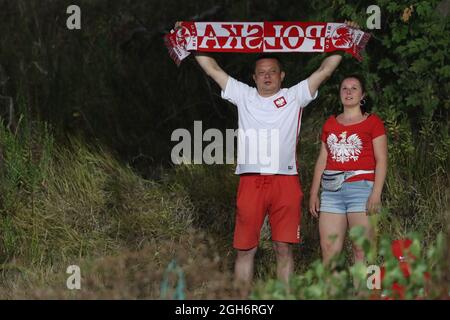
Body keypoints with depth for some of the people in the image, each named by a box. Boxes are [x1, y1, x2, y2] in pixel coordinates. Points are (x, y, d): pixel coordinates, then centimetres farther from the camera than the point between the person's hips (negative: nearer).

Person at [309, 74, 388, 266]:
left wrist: (376, 193, -13)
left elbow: (381, 160, -1)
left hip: (360, 187, -4)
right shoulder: (330, 124, 19)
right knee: (328, 250, -3)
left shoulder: (372, 122, 5)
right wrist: (313, 193, 12)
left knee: (362, 251, -10)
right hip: (331, 190, 4)